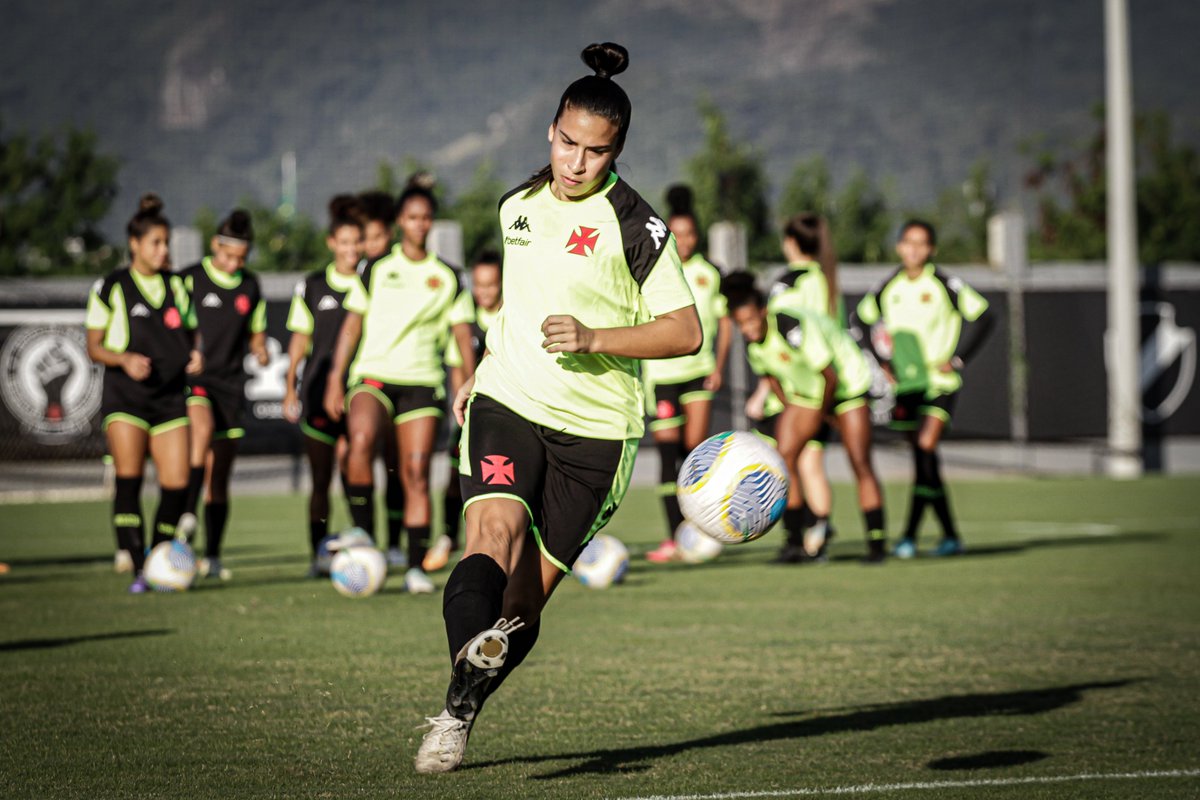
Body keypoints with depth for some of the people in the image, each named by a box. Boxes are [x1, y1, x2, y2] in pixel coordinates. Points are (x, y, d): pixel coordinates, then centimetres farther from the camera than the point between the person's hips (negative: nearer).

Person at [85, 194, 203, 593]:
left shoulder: (177, 286, 14)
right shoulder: (110, 287, 3)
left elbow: (190, 333, 22)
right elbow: (94, 346, 3)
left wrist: (195, 354, -1)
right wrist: (125, 359, -16)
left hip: (171, 396, 3)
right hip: (125, 396, -3)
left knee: (176, 482, -8)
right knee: (129, 478, -14)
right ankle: (138, 570, -13)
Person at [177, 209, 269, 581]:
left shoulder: (250, 286, 11)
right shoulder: (190, 279, -2)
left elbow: (256, 333, 21)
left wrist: (260, 350, 0)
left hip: (230, 382, 4)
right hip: (193, 380, -4)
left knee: (220, 474, 4)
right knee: (203, 427, -36)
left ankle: (211, 556, 10)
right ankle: (188, 512, -35)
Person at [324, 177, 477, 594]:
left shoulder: (447, 277, 10)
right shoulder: (377, 270, 9)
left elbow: (463, 334, 10)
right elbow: (352, 325, 10)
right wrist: (335, 379, 3)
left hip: (422, 380, 1)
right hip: (373, 375, -1)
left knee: (416, 471, -5)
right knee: (361, 440, -30)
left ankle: (416, 566, 0)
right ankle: (363, 536, -21)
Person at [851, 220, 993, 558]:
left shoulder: (944, 285, -6)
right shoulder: (889, 288, 6)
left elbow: (981, 317, -3)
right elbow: (861, 319, 21)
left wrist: (956, 358, -7)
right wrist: (882, 360, 11)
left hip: (939, 381, -5)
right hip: (904, 383, 5)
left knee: (926, 448, -18)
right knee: (922, 458, 6)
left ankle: (910, 535, -18)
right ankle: (950, 535, 15)